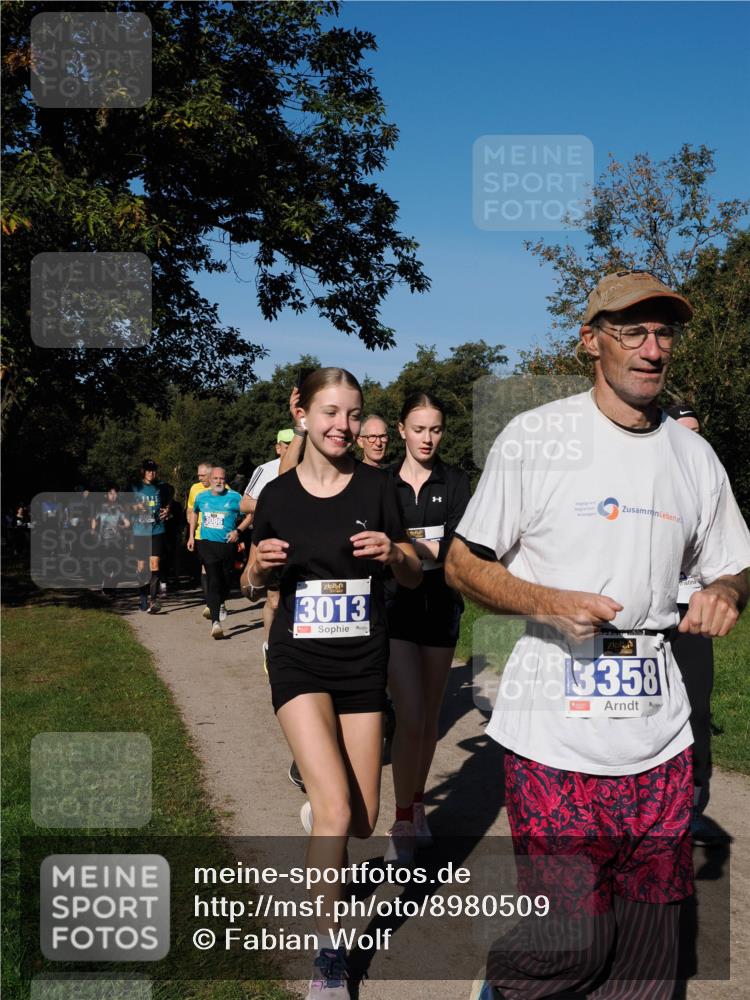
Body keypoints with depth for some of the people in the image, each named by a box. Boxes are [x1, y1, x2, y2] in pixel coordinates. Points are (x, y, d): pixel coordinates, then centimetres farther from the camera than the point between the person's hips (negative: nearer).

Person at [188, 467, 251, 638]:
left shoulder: (234, 497, -3)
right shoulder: (201, 497, 6)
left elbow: (249, 515, 3)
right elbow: (194, 513, 26)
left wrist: (237, 531, -9)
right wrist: (191, 535, 21)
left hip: (228, 545, 0)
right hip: (207, 544, 0)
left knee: (226, 579, 14)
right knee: (213, 581, -13)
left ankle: (222, 603, 48)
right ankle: (215, 622, -19)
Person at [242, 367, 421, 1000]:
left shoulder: (377, 488, -4)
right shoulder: (278, 495, -3)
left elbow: (414, 576, 3)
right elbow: (254, 581, 9)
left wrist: (393, 554, -19)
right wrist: (260, 564, -14)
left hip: (364, 664, 2)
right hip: (299, 661, -1)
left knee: (363, 822, 7)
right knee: (337, 809, -16)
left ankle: (315, 814, 45)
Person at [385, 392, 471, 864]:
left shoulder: (456, 482, 2)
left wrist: (402, 546, -15)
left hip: (441, 607, 2)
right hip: (395, 607, -2)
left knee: (430, 716, 11)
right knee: (410, 717, -10)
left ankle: (417, 805, 29)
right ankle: (403, 824, 2)